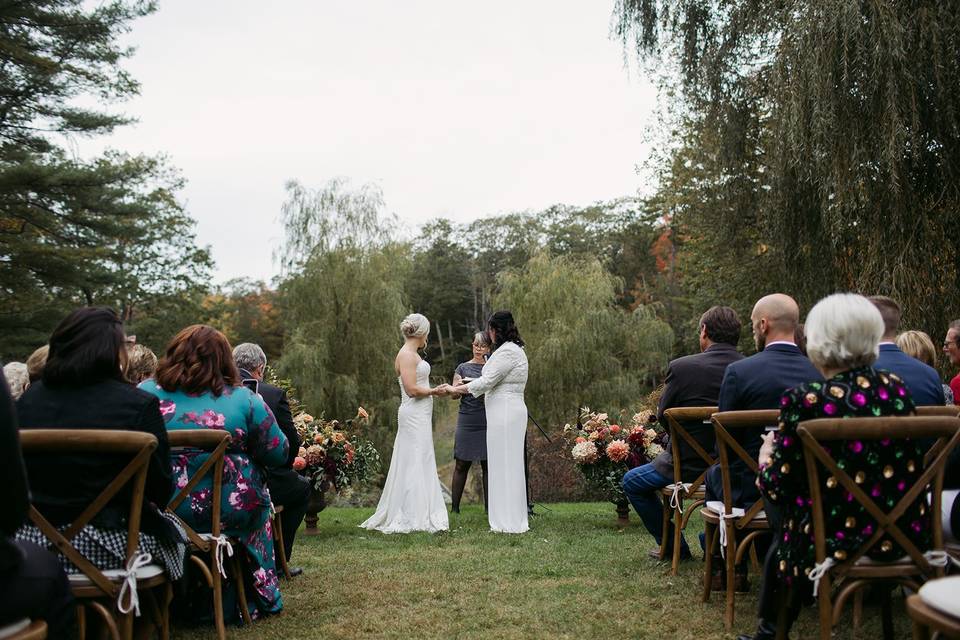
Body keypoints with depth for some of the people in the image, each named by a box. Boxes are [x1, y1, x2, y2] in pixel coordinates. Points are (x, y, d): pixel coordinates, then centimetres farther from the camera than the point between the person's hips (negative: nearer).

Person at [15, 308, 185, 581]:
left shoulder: (29, 398, 0)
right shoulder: (139, 405, -14)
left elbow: (17, 473, 12)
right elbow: (160, 489, -9)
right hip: (109, 547, -5)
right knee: (174, 530, 24)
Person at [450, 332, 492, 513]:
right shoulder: (463, 367, 12)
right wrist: (460, 386, -14)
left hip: (488, 421, 1)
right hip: (467, 420, 0)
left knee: (488, 464, 1)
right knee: (461, 464, -1)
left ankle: (489, 506, 6)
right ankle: (454, 507, 3)